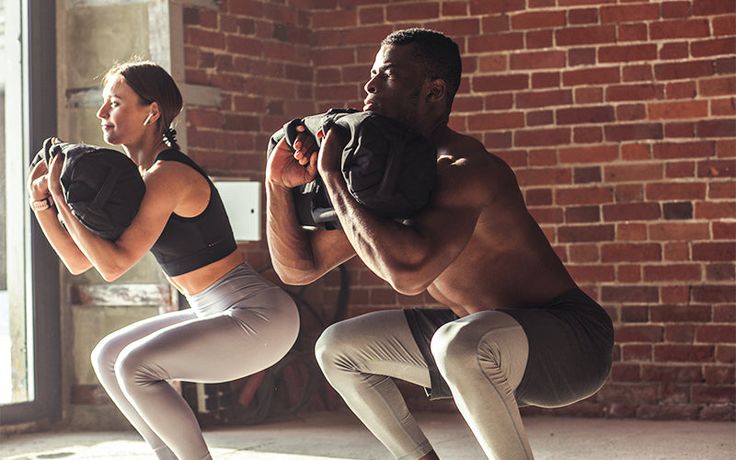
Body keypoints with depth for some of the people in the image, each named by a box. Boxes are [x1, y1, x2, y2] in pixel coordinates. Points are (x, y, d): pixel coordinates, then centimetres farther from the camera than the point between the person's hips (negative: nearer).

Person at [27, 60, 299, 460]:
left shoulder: (167, 175, -18)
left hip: (260, 318, -10)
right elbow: (79, 261, 11)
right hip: (221, 315, 10)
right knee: (108, 357, 10)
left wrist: (60, 195, -17)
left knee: (135, 366, -22)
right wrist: (41, 201, -1)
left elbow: (113, 265, -23)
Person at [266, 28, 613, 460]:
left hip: (572, 336, -9)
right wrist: (279, 185, -7)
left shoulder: (466, 169, -24)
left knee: (462, 342, -40)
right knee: (338, 347, 12)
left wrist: (333, 176, -29)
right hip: (485, 339, 9)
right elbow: (299, 267, 10)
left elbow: (408, 270, -41)